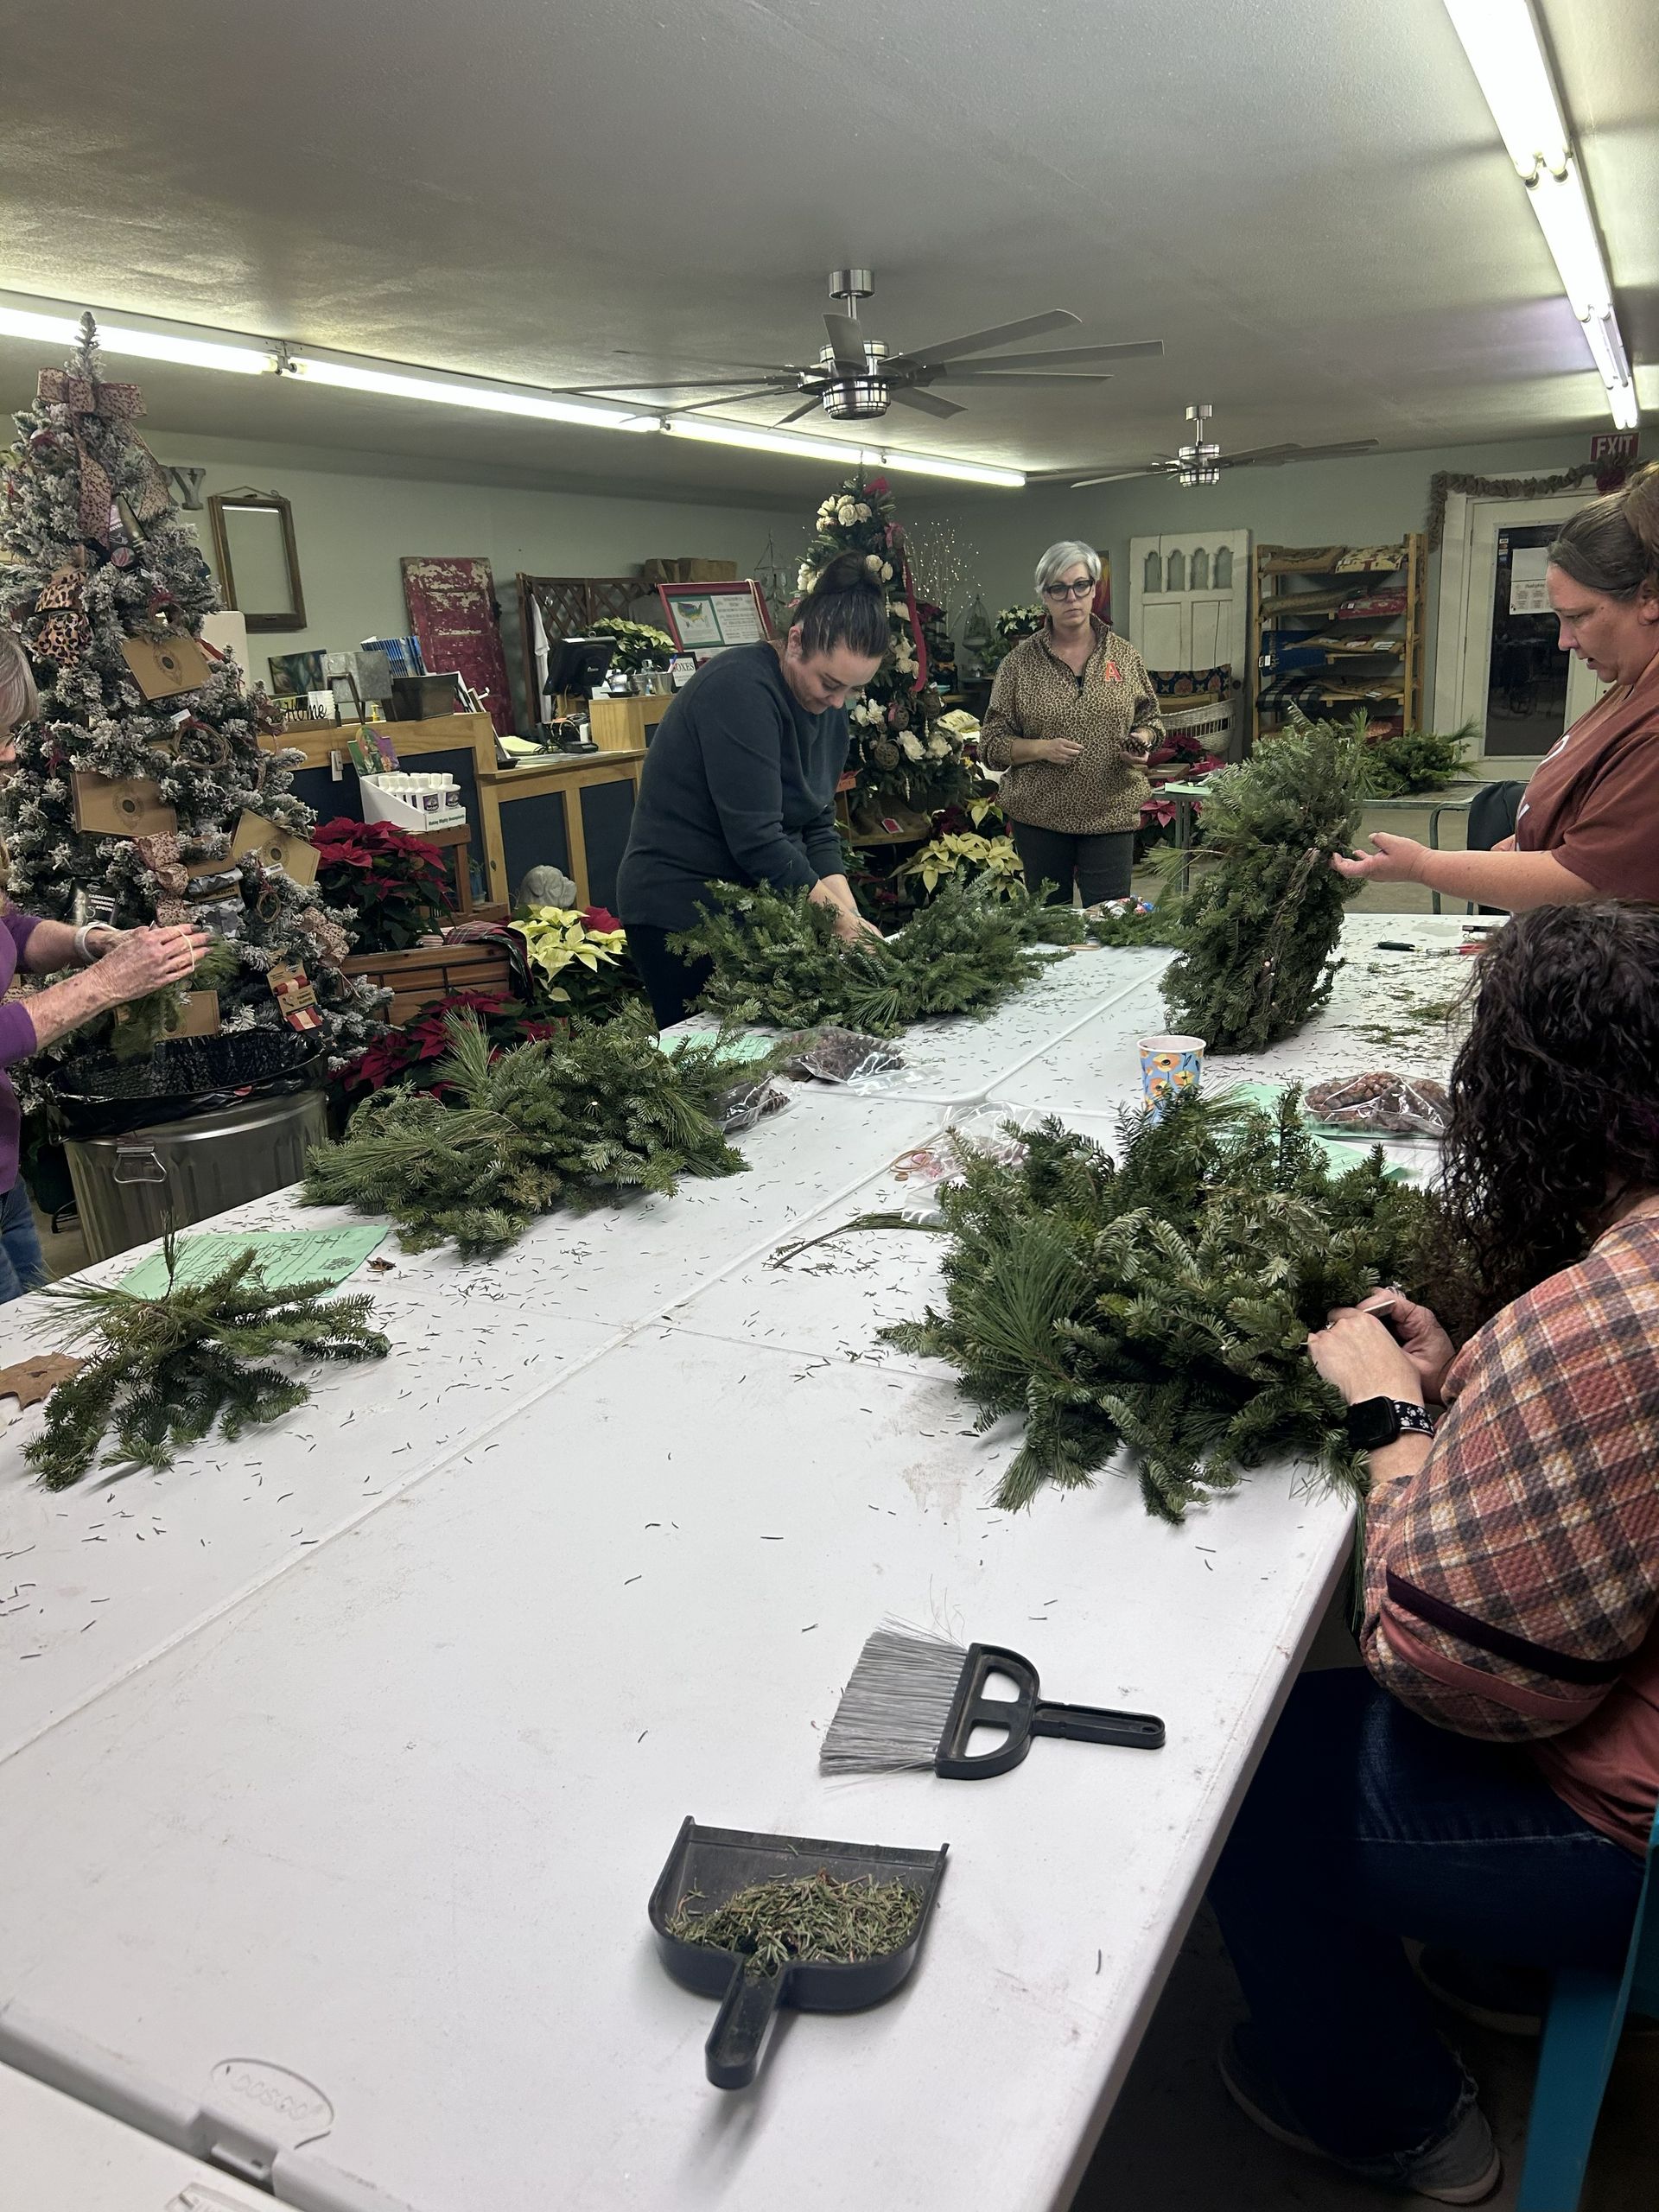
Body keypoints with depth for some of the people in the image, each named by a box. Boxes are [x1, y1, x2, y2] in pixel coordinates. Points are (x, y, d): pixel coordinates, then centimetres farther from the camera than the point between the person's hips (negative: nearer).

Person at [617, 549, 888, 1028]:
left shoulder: (828, 704, 3)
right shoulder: (741, 688, -22)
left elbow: (817, 826, 6)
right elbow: (756, 839, -26)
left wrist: (850, 915, -7)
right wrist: (839, 918, -20)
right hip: (680, 912, -8)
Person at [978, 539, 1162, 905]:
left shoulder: (1124, 655, 6)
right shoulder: (1021, 662, 0)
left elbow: (1149, 718, 16)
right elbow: (992, 743, -1)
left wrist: (1141, 740, -6)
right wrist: (1042, 748, -17)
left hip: (1111, 812, 1)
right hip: (1039, 816, -1)